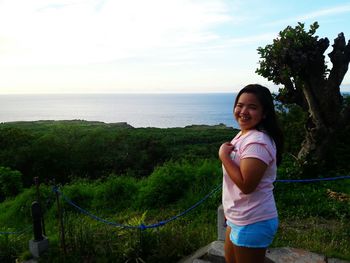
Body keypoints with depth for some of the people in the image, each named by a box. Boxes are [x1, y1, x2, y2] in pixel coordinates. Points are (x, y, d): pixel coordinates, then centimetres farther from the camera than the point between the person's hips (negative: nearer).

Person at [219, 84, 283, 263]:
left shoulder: (257, 142, -26)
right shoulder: (244, 134, 6)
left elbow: (246, 185, -31)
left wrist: (223, 156, -23)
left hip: (252, 223, -10)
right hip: (239, 218, 10)